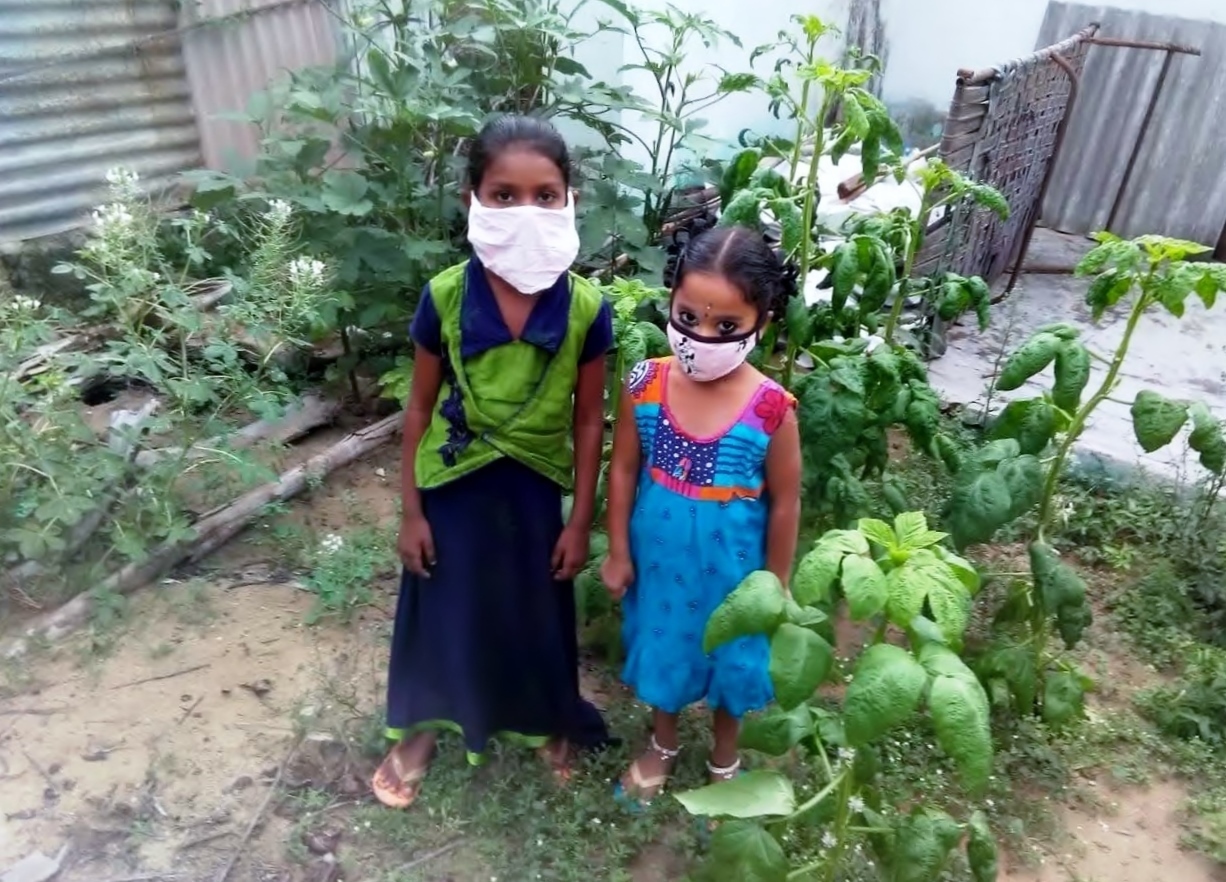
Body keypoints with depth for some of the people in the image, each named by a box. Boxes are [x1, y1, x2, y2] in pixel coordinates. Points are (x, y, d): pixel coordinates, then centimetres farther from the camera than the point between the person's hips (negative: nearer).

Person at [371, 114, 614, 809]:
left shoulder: (586, 308, -17)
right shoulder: (444, 297, -17)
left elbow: (588, 419, -7)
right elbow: (421, 407, -6)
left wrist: (581, 521, -4)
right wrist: (411, 511, -2)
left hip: (535, 484, 0)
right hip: (454, 482, 0)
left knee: (537, 611, 18)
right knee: (444, 608, 18)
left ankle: (546, 721, 48)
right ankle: (423, 729, 45)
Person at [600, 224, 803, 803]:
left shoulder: (772, 409, -23)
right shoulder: (645, 385, -17)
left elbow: (784, 503, -10)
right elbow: (624, 470, -4)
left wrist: (774, 586, -3)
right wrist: (618, 552, 0)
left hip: (730, 565, -2)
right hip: (657, 554, 2)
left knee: (730, 660, 20)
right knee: (661, 646, 23)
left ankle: (724, 761, 50)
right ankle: (662, 744, 53)